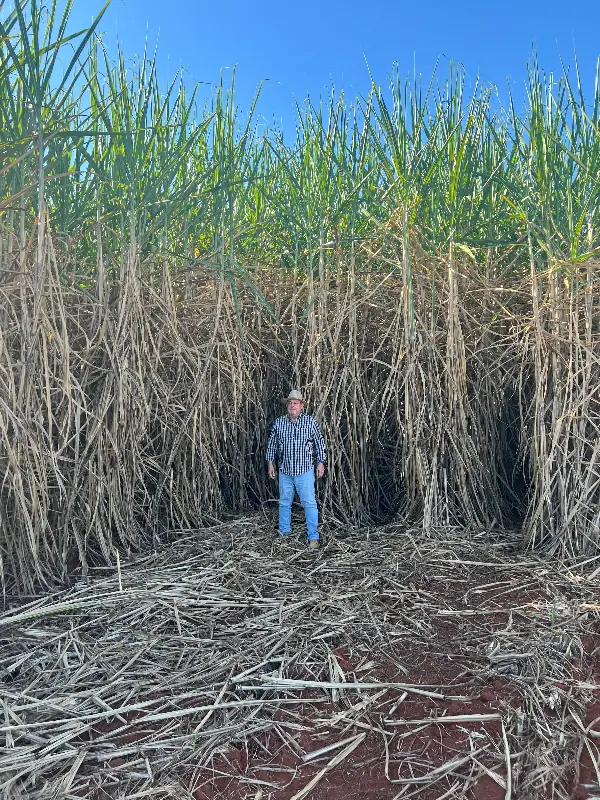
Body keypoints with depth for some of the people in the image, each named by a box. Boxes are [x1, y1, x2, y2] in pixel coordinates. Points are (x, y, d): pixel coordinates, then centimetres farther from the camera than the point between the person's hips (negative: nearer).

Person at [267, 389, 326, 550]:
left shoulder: (310, 422, -5)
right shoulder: (279, 423, 1)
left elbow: (320, 443, 1)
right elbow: (272, 444, 10)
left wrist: (320, 463, 0)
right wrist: (270, 463, 8)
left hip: (305, 471, -3)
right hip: (285, 471, 3)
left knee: (309, 503, -4)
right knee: (284, 502, 14)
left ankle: (314, 537, 4)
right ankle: (284, 532, 30)